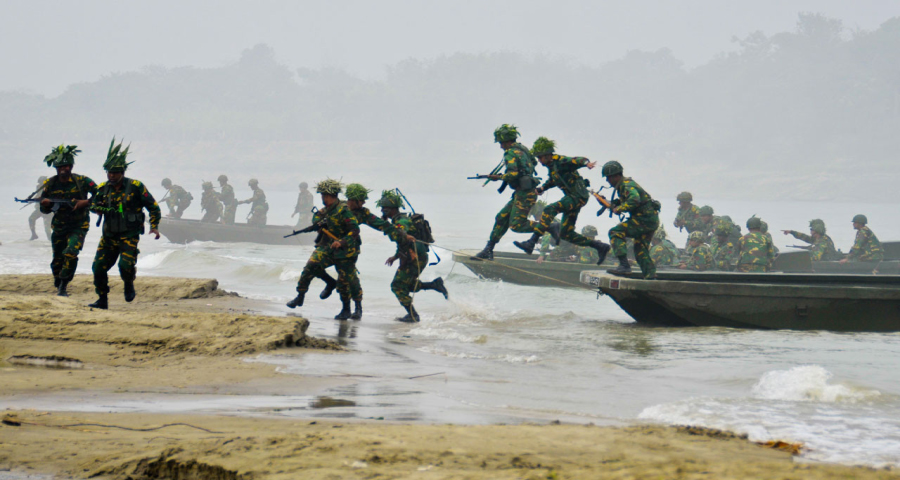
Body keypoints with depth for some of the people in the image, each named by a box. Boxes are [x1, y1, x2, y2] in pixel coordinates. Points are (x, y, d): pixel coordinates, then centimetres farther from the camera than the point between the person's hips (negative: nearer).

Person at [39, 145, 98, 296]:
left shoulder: (82, 181, -10)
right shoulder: (50, 184, 0)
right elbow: (44, 209, 8)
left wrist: (86, 202, -20)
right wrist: (45, 204, -16)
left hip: (78, 226, -4)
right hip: (59, 227, 4)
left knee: (70, 253, -25)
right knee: (57, 261, 8)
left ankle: (63, 286, -16)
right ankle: (58, 287, 31)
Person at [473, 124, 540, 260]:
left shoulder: (511, 153, -13)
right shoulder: (522, 149, 15)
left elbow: (513, 173, -25)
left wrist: (498, 177, -8)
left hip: (524, 194, -10)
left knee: (516, 225, -11)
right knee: (501, 218, 10)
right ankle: (488, 250, 13)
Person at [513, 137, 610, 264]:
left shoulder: (561, 161, -15)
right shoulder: (551, 165, 13)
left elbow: (578, 160, -32)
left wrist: (586, 163, -53)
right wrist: (542, 188, 18)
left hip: (578, 196, -10)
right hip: (571, 197, 10)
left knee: (549, 210, -28)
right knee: (565, 234, 11)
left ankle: (531, 243, -34)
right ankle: (600, 247, 19)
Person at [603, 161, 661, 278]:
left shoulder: (627, 185, -14)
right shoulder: (623, 184, 18)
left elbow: (634, 199, -31)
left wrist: (619, 209, -22)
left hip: (644, 219, -10)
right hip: (652, 220, 10)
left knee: (615, 233, -14)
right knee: (641, 251, 18)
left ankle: (624, 265, -20)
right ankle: (650, 277, 18)